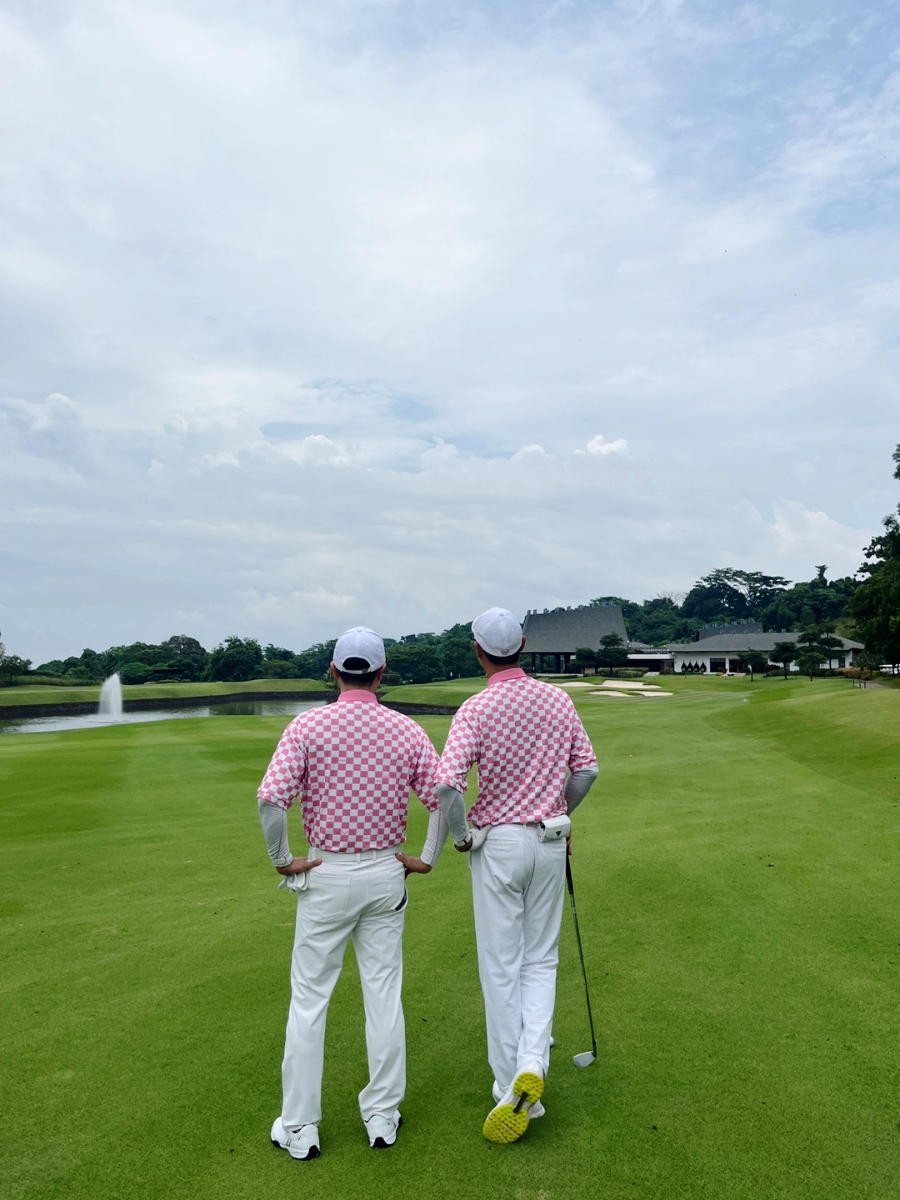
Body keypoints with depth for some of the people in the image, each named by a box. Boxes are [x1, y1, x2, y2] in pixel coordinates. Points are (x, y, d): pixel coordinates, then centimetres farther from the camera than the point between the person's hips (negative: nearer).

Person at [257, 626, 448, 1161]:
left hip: (327, 875, -2)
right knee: (385, 995, 13)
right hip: (386, 873, 2)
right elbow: (445, 798, -6)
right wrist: (428, 858, 5)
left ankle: (300, 1127, 20)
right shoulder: (407, 730, -3)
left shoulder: (308, 725, -10)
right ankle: (383, 1116, 24)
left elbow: (271, 797, -19)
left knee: (309, 1000, 10)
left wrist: (283, 860, -7)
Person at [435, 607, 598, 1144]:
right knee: (540, 960, 17)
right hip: (550, 841, 4)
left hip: (499, 843, -3)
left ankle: (510, 1086, 20)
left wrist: (463, 836, -8)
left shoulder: (476, 709, -15)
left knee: (501, 968, 9)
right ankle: (532, 1065, 2)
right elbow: (587, 768, 3)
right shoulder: (558, 699, -1)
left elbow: (447, 782, -25)